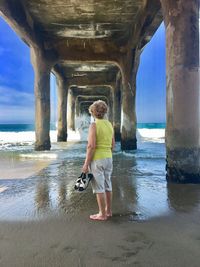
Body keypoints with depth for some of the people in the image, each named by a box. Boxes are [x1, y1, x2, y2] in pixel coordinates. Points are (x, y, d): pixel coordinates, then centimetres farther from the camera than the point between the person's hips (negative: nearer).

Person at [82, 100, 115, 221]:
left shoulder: (94, 126, -16)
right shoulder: (109, 125, 5)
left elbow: (91, 146, -20)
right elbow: (113, 144, 10)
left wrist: (86, 164, -14)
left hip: (97, 160, -7)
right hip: (109, 158, 7)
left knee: (99, 187, 2)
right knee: (107, 185, 17)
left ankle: (102, 214, 11)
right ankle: (109, 210, 28)